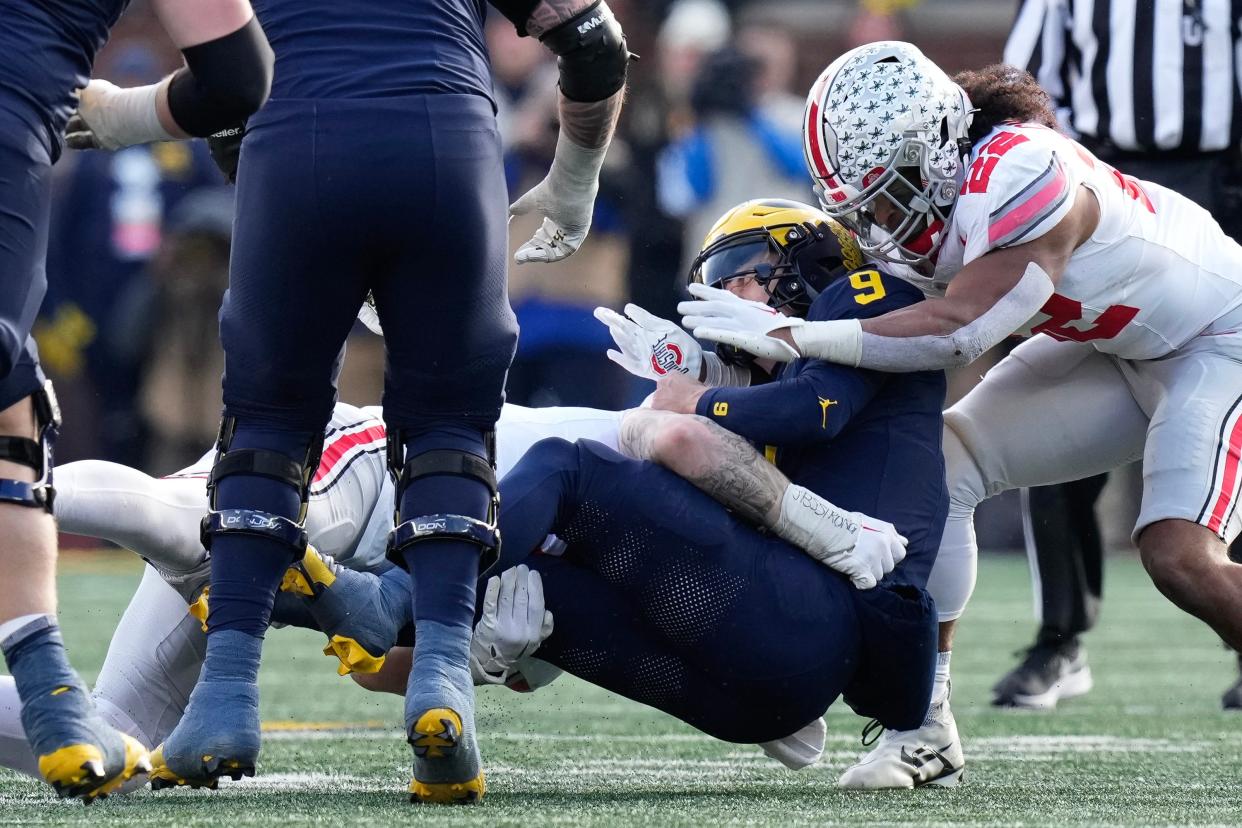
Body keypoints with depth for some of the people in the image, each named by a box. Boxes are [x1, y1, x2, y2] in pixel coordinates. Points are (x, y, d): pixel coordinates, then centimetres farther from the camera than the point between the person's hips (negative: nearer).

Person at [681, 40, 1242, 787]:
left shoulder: (1019, 175, -36)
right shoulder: (932, 187, -11)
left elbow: (957, 332, -39)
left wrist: (790, 336, -39)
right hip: (1115, 345, 8)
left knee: (1181, 558, -23)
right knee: (942, 458, -8)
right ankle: (926, 715, -3)